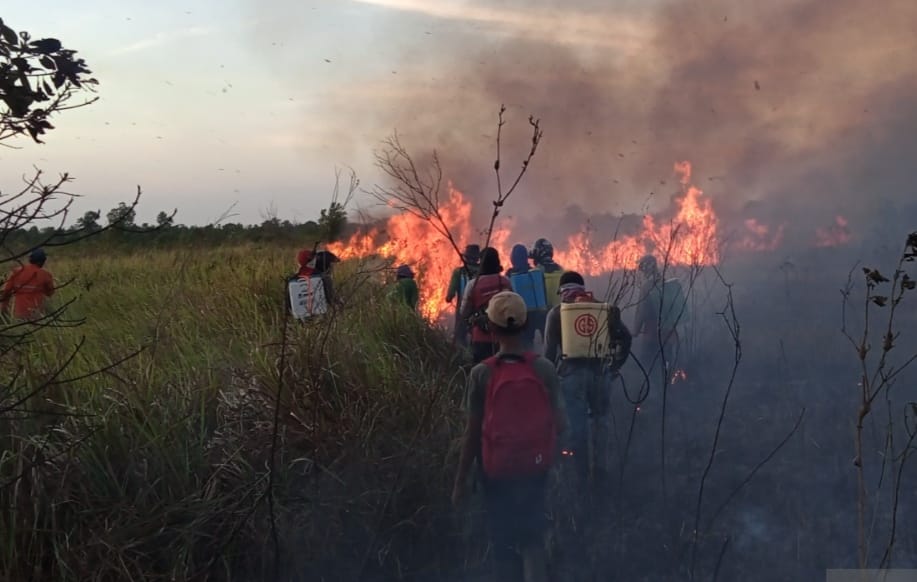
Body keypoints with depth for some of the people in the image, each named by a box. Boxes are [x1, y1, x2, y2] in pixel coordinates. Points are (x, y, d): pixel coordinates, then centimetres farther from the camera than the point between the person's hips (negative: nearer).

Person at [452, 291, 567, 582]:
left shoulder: (481, 374, -12)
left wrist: (461, 480, -1)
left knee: (504, 541, 14)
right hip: (535, 467, 2)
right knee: (532, 537, 16)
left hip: (497, 470, -1)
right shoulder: (544, 369, -8)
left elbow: (472, 431, -10)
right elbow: (559, 424, -3)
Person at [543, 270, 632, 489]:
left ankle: (582, 475, 10)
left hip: (571, 371, -1)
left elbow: (549, 349, 0)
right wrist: (615, 366, 9)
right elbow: (625, 337, 3)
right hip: (600, 370, 2)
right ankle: (601, 472, 17)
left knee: (577, 424, 5)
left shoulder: (557, 312, 5)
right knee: (600, 420, 14)